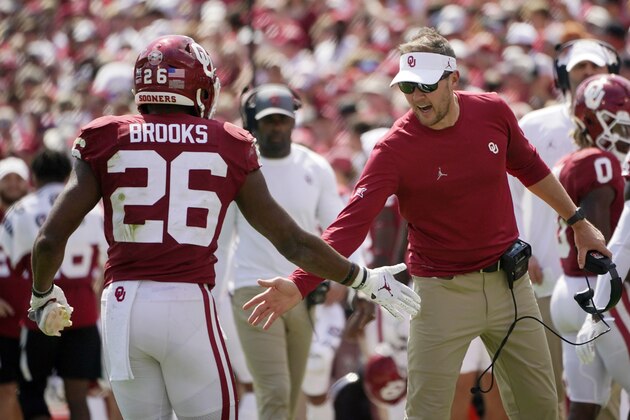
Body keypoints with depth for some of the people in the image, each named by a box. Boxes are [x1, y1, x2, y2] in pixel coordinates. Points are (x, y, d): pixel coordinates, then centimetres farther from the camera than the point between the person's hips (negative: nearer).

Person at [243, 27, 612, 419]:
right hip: (442, 291, -4)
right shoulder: (396, 148, -17)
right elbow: (352, 222, -26)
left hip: (509, 280, 4)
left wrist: (579, 222, 23)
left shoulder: (492, 111, -5)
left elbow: (529, 168, 14)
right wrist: (299, 284, -39)